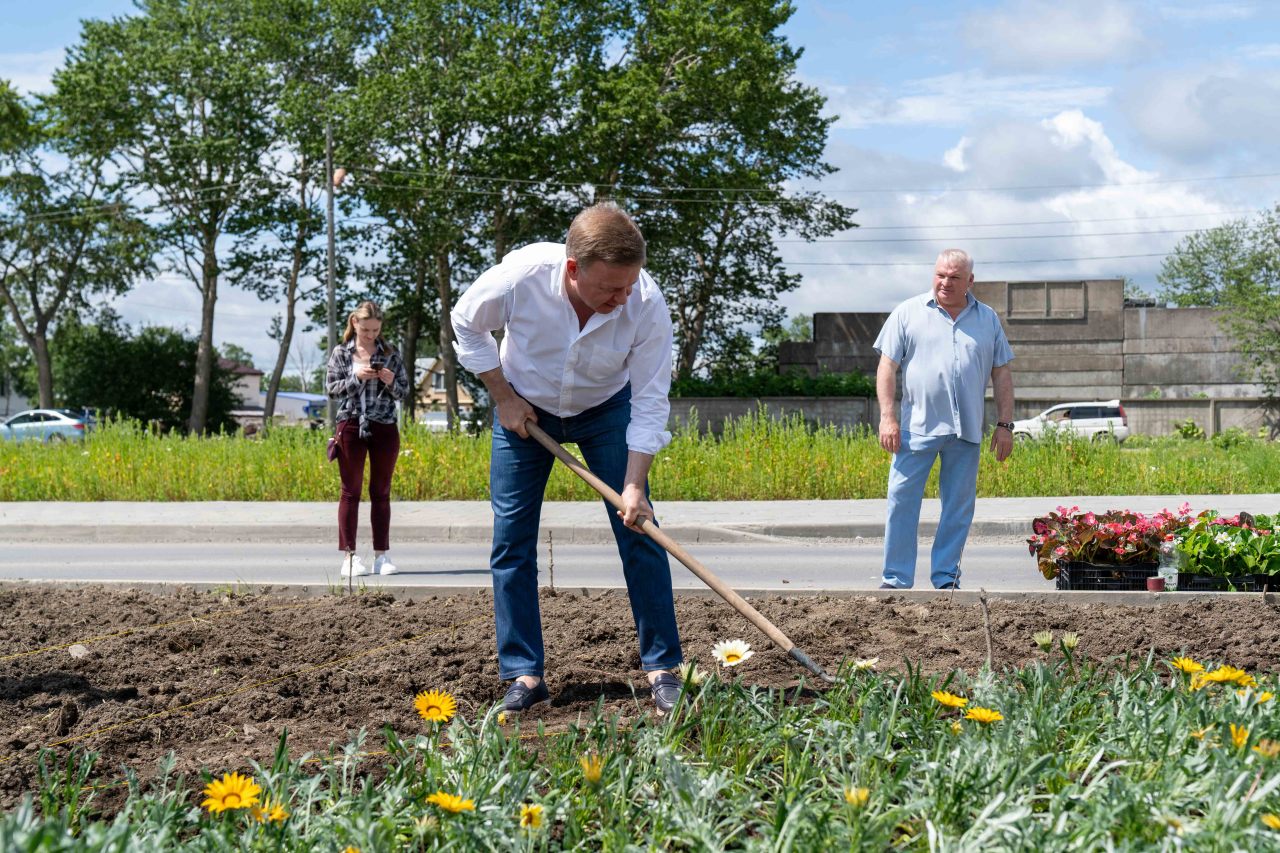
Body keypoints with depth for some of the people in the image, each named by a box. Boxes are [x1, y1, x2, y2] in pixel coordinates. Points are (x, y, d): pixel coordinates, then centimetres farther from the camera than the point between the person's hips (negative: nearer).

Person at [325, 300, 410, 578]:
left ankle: (382, 555, 8)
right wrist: (356, 377, -14)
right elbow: (331, 389, 0)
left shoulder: (390, 354, 7)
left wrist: (391, 382, -13)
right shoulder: (341, 353, 4)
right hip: (351, 426, -1)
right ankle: (349, 556, 1)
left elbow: (404, 391, 8)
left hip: (384, 428, 1)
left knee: (381, 493, 4)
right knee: (351, 492, 0)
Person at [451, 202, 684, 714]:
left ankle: (662, 668, 1)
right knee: (511, 541, -4)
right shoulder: (521, 276, -33)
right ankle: (525, 675, 3)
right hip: (525, 410, 0)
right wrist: (503, 397, -11)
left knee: (639, 530, -8)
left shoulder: (647, 305, -31)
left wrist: (634, 485, -28)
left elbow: (650, 403, -22)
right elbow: (466, 324, -10)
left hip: (606, 409, 0)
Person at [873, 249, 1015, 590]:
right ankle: (896, 580, 2)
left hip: (967, 432, 2)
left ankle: (946, 579, 15)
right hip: (917, 427, -2)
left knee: (959, 508, 5)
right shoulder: (908, 313, 4)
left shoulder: (988, 319, 12)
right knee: (902, 502, -5)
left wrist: (1004, 425, 6)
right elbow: (887, 366, 2)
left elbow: (1002, 374, 13)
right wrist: (887, 417, -7)